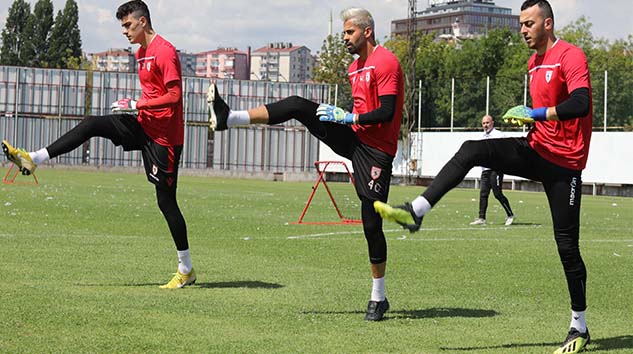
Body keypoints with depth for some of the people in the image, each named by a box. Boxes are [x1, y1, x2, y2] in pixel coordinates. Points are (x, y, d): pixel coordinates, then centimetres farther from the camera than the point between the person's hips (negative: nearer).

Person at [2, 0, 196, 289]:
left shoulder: (165, 52, -17)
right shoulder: (141, 52, 13)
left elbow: (175, 95, -23)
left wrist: (136, 105, -22)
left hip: (164, 136, -9)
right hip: (143, 126, 9)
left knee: (165, 200, -4)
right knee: (92, 124, -5)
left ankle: (186, 270, 6)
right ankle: (35, 159, -5)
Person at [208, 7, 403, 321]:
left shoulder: (386, 63, -13)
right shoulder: (355, 67, 16)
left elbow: (387, 112, -20)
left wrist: (350, 117, -20)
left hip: (376, 151, -8)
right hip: (353, 139, 8)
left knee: (371, 223, -6)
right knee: (298, 106, -8)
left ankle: (378, 298, 5)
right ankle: (228, 118, -13)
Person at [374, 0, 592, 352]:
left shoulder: (571, 56, -13)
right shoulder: (534, 62, 13)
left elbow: (580, 103, -27)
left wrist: (536, 114, -30)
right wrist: (520, 118, 10)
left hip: (564, 162, -7)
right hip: (535, 150, 7)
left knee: (567, 243, -3)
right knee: (472, 151, -13)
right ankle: (416, 211, -19)